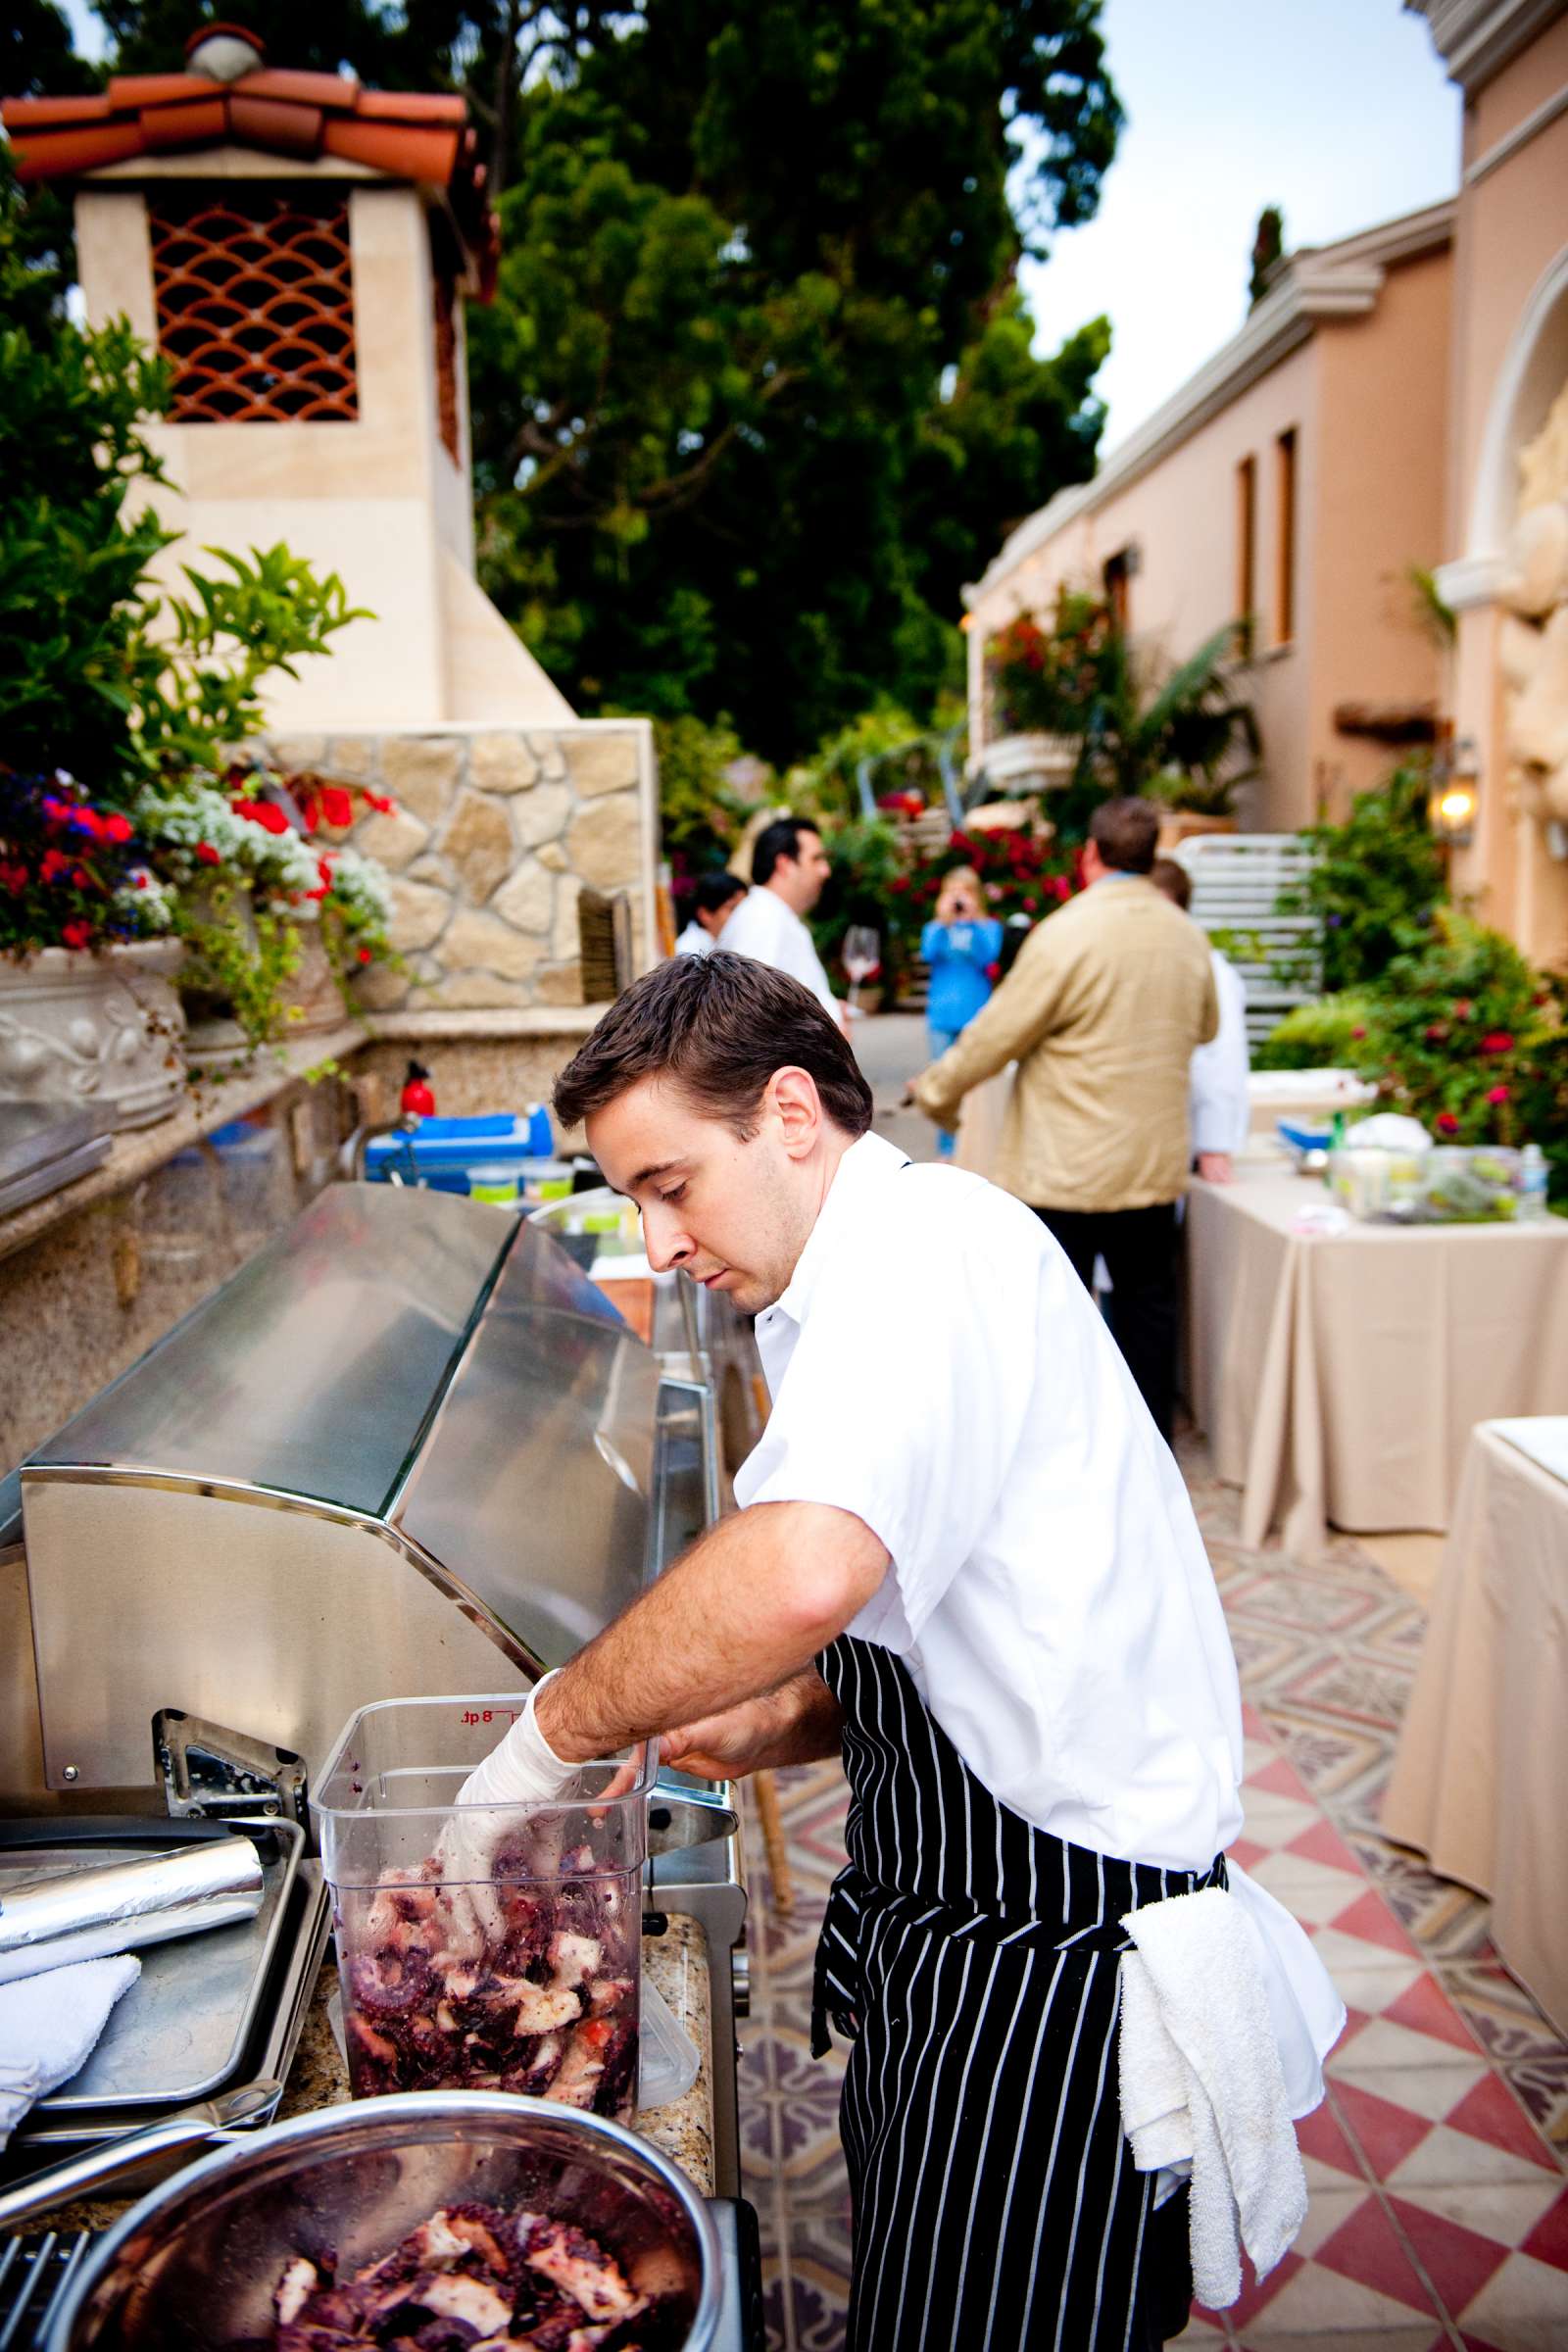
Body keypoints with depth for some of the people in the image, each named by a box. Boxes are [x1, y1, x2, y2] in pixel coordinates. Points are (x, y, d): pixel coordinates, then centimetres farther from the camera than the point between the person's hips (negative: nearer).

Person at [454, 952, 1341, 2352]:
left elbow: (803, 1575, -43)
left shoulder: (927, 1244, -23)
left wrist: (559, 1726, -26)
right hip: (948, 1921, 10)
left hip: (1053, 1968, -10)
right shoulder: (876, 1281, 11)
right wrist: (783, 1727, 3)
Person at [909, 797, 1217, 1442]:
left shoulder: (1066, 934, -16)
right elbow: (1205, 1027, 20)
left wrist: (936, 1090, 3)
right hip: (1155, 1162, 6)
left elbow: (997, 1032, -12)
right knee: (1146, 1303, 15)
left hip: (1066, 1167, -5)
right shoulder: (1187, 936, 4)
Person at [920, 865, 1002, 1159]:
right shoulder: (935, 927, 9)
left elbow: (987, 957, -13)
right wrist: (944, 919, -18)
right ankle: (946, 1149, 12)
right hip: (941, 1015, 2)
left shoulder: (989, 927, 5)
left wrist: (972, 921, -17)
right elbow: (929, 954, -10)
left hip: (975, 1014, -1)